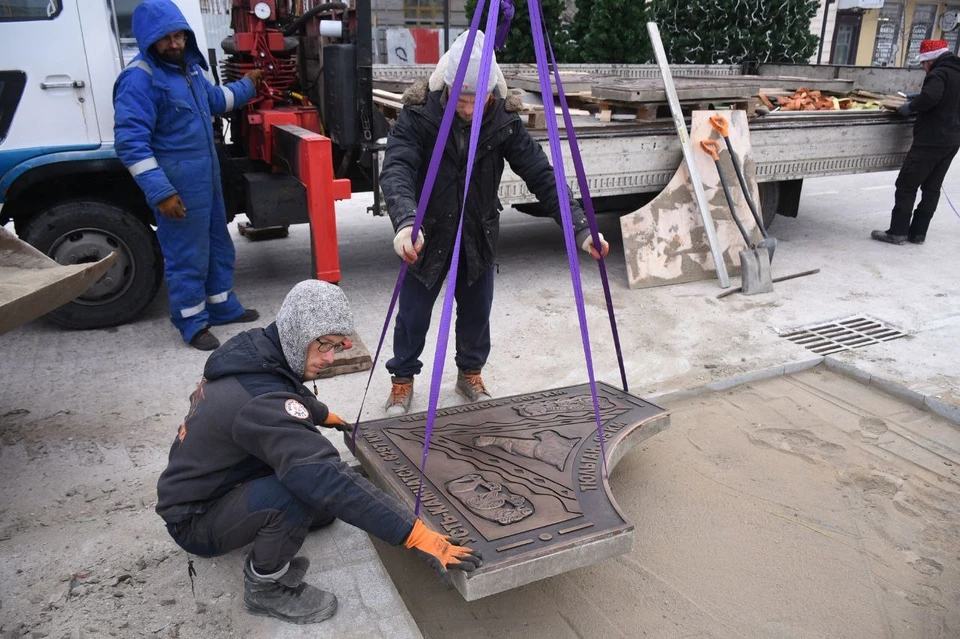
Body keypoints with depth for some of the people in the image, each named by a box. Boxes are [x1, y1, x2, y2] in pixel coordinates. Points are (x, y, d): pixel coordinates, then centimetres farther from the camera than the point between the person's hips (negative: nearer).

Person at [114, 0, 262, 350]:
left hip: (207, 175, 9)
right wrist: (159, 192, -27)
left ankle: (223, 306, 35)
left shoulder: (188, 66, 10)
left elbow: (214, 99, 32)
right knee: (186, 254, 0)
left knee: (218, 243, 19)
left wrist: (246, 87, 39)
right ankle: (192, 323, 15)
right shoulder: (139, 79, -18)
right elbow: (130, 142, -23)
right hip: (177, 185, -9)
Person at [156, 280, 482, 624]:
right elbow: (328, 479, -44)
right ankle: (265, 586, -8)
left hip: (210, 484, 9)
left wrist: (324, 415, 37)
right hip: (195, 520, -8)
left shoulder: (255, 350, -8)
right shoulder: (261, 400, -37)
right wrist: (418, 536, -43)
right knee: (302, 488, -33)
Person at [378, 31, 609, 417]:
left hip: (479, 235, 2)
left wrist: (580, 228, -29)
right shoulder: (419, 114, -20)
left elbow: (540, 174, -18)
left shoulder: (503, 120, -14)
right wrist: (405, 221, -54)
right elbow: (396, 169, -33)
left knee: (476, 312, 13)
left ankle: (470, 374, 38)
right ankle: (402, 380, 31)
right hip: (428, 233, -2)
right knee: (413, 314, 7)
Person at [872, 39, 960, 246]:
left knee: (907, 185, -3)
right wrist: (919, 97, 19)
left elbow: (930, 98, -31)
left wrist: (911, 107, -14)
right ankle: (918, 233, 14)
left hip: (932, 140, -9)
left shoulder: (939, 73, -14)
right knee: (932, 188, 11)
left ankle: (897, 232, -2)